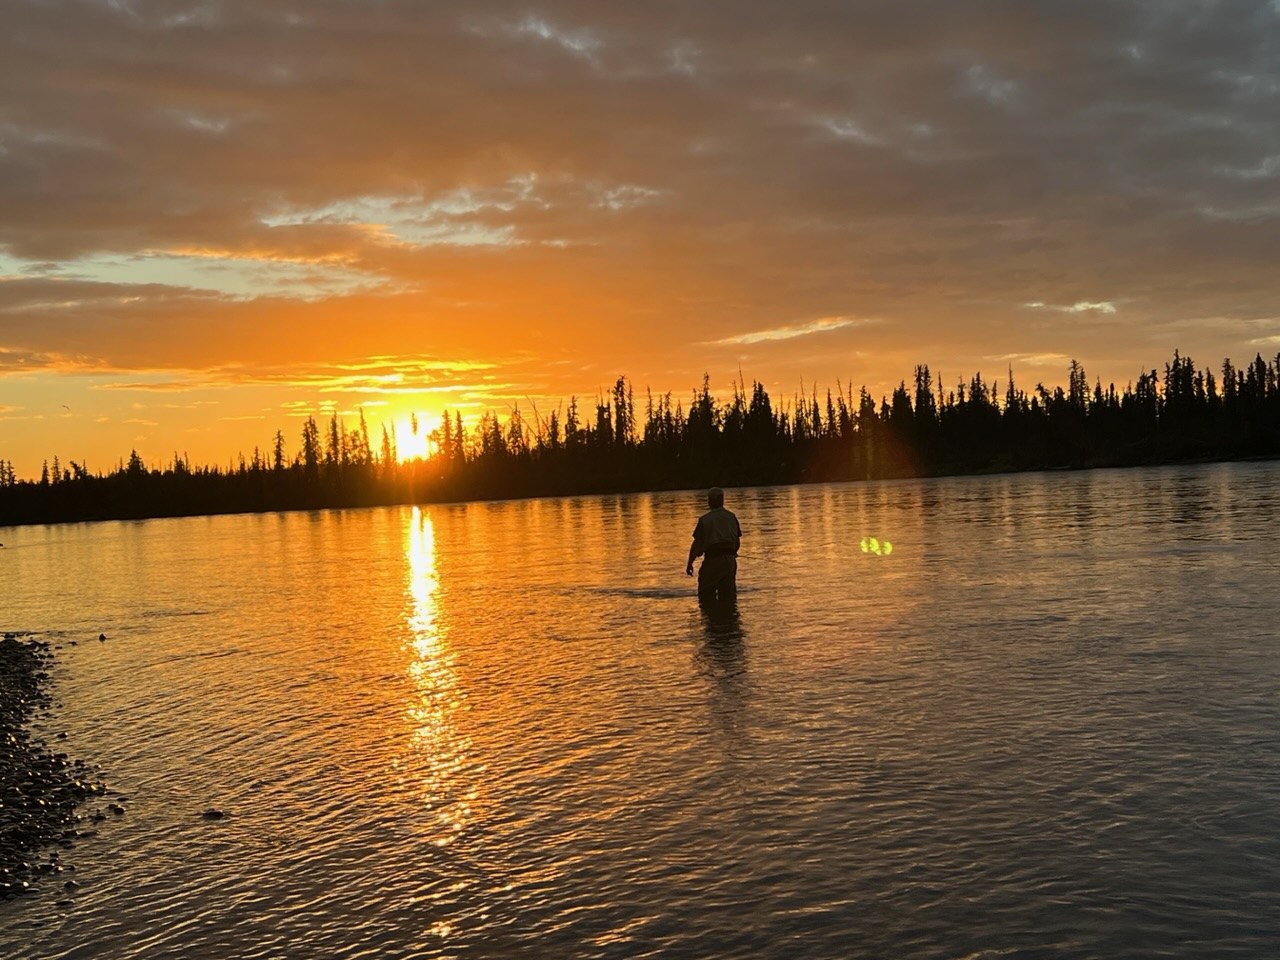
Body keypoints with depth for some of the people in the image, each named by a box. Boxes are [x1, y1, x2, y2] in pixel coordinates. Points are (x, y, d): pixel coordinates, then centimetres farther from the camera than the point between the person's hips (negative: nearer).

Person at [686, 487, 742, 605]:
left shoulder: (705, 519, -6)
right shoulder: (731, 517, 9)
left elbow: (697, 544, -7)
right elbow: (738, 542, 13)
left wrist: (689, 563, 0)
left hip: (712, 559, -5)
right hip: (730, 559, 5)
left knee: (706, 594, -1)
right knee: (728, 594, 11)